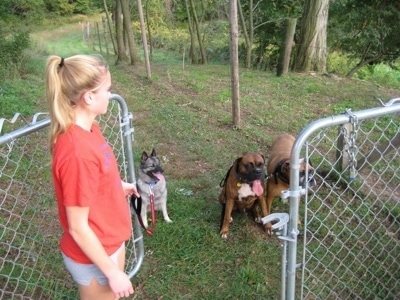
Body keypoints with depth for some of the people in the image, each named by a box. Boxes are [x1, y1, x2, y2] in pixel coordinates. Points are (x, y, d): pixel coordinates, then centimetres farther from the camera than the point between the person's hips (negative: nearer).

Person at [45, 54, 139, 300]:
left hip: (110, 240, 8)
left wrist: (119, 185, 8)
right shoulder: (77, 152, -32)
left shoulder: (88, 128, -5)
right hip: (93, 256, -8)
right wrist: (113, 272, -18)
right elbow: (78, 228, -25)